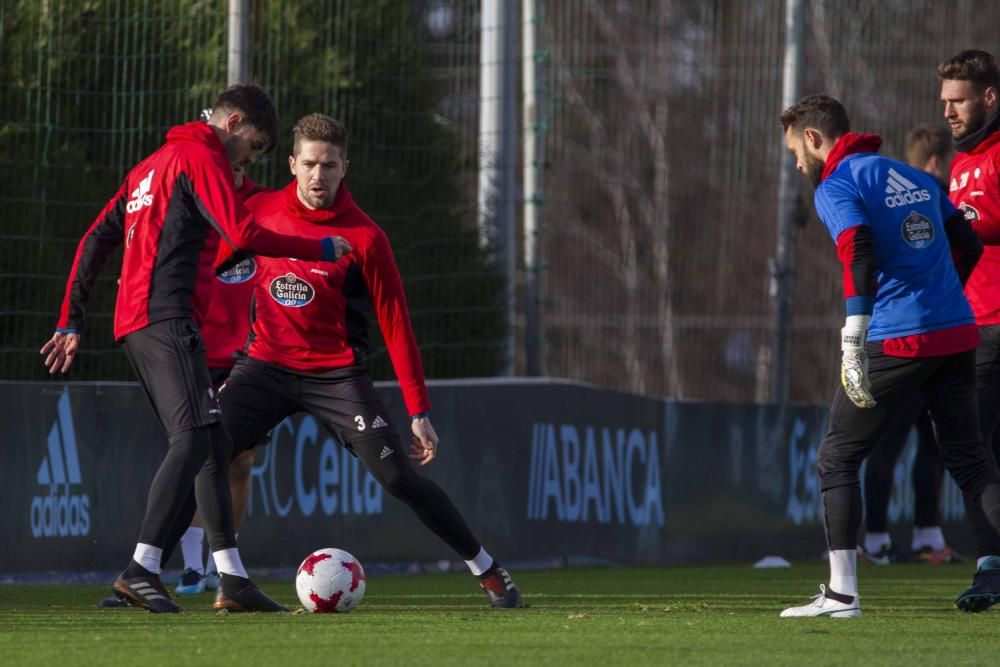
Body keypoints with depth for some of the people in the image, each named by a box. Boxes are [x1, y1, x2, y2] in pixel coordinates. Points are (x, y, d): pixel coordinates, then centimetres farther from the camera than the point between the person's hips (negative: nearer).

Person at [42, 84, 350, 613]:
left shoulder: (151, 167, 26)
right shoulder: (201, 159, -3)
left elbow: (95, 240, 24)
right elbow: (244, 236, -14)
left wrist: (71, 321, 22)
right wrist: (322, 249, -4)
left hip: (134, 323, 10)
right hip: (168, 318, -10)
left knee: (213, 445, 10)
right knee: (193, 439, -17)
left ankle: (232, 580, 7)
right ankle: (141, 570, -28)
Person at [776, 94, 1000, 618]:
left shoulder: (837, 186, -4)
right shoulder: (916, 178, 18)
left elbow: (860, 256, -20)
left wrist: (852, 344, -24)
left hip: (896, 341, -7)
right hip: (958, 335, 7)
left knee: (837, 459, 5)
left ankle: (842, 593, 1)